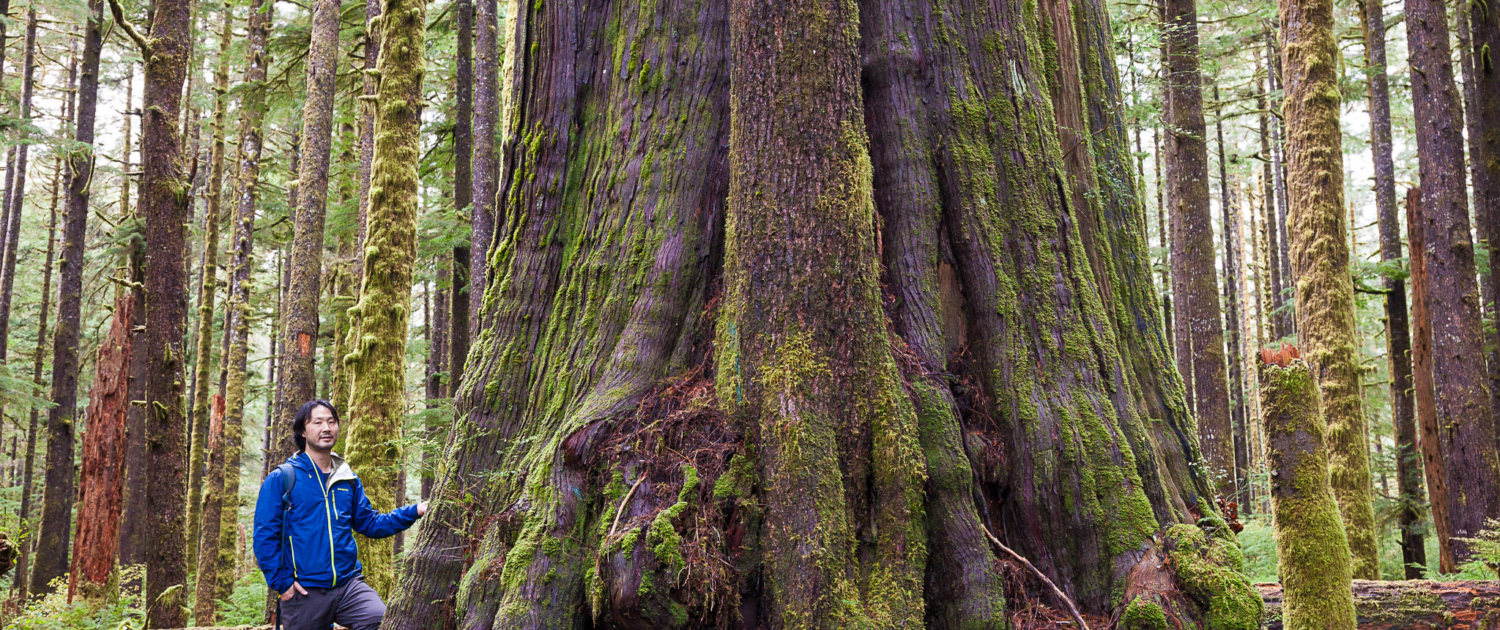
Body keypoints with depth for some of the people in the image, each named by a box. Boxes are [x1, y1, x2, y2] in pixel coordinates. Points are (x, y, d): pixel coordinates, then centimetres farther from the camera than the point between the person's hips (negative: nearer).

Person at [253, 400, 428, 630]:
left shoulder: (348, 480, 13)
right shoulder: (281, 479, -2)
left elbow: (369, 523, 18)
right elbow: (264, 536, -4)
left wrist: (414, 512, 6)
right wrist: (282, 582, -9)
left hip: (349, 585, 3)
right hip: (304, 591, -3)